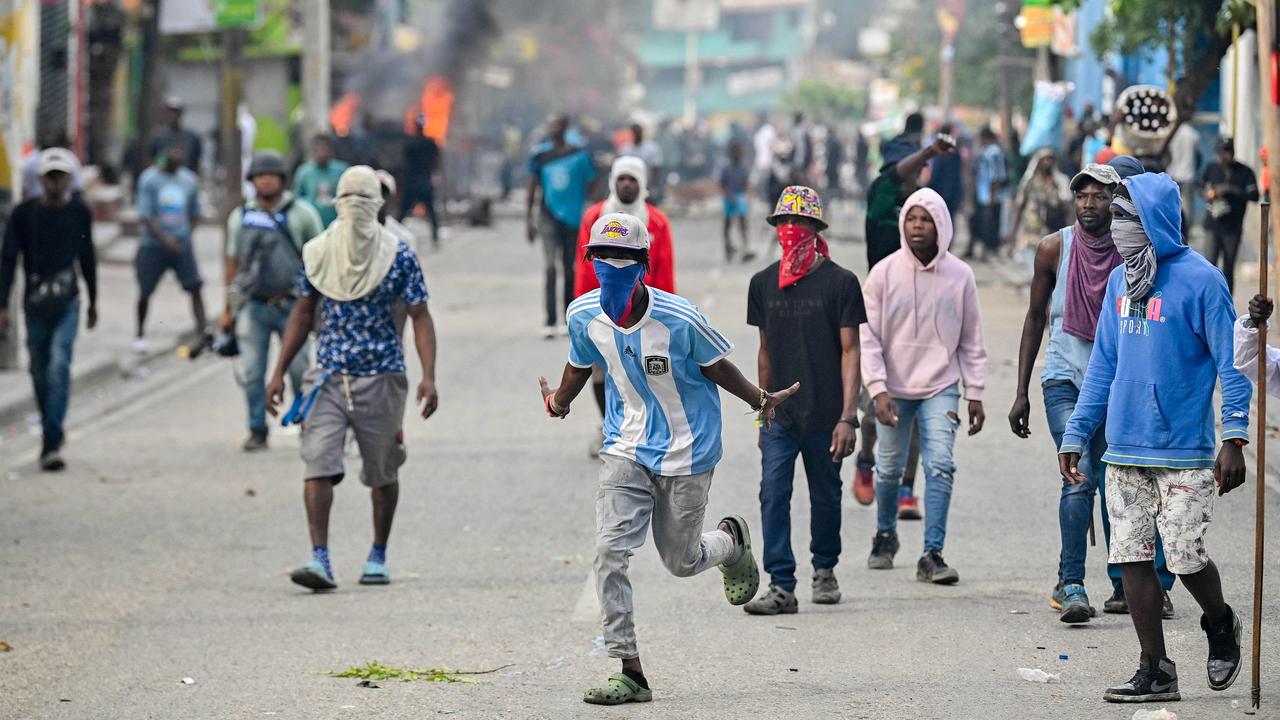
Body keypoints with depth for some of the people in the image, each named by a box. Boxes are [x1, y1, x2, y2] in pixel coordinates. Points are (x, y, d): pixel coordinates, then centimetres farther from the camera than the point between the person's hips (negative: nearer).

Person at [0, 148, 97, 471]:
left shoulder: (80, 213, 3)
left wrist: (93, 301, 22)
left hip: (67, 302, -1)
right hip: (35, 303, 1)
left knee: (59, 366, -16)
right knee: (40, 372, 8)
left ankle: (51, 442, -21)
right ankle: (51, 437, 25)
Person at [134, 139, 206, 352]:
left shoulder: (190, 180, 7)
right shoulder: (149, 179, -5)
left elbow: (194, 214, 16)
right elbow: (145, 215, -11)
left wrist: (185, 237, 3)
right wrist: (165, 239, -22)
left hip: (182, 244, 3)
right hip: (153, 244, -3)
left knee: (195, 287, -12)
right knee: (145, 292, 4)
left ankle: (202, 332, -15)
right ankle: (140, 335, 23)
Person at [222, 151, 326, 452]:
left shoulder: (301, 213, 2)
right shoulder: (240, 217, 9)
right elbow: (233, 263, 14)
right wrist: (228, 308, 13)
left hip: (291, 304, -2)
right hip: (253, 306, 2)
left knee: (299, 369, -2)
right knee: (253, 373, 0)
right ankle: (257, 432, 8)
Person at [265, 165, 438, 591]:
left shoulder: (398, 256, -3)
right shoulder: (318, 253, 5)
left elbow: (420, 318, -4)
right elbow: (303, 314, 13)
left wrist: (429, 376, -16)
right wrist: (279, 373, 9)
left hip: (381, 376, -1)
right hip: (328, 377, 1)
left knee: (383, 472, 9)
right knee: (318, 464, -14)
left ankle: (378, 557, 25)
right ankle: (320, 560, -18)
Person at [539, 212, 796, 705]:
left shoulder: (678, 319, -23)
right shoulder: (585, 315, -10)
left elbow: (715, 366, -5)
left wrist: (761, 401, -3)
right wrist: (558, 404, 19)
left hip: (687, 452, -3)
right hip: (627, 450, 3)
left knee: (681, 562, 9)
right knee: (609, 553, -14)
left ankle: (731, 542, 47)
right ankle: (631, 672, -8)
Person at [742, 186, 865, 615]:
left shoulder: (839, 283, -5)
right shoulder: (764, 284, 7)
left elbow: (850, 351, -6)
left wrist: (848, 417, -13)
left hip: (825, 414, -2)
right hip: (779, 416, 2)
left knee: (825, 496, 11)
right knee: (773, 495, -10)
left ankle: (825, 569, 33)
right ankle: (781, 587, -11)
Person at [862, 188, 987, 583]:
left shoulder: (959, 275, -2)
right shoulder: (885, 273, -6)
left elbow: (971, 340, 6)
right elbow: (867, 336, -6)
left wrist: (975, 394, 5)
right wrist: (878, 388, -15)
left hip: (940, 387, 0)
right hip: (894, 388, 0)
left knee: (940, 466, -14)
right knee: (889, 470, 11)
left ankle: (932, 554, -12)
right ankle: (885, 534, 38)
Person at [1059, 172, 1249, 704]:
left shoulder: (1200, 280, -9)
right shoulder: (1120, 281, 12)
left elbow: (1232, 364, -9)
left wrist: (1235, 439, -16)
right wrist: (1075, 434, 13)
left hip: (1182, 450, -6)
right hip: (1124, 449, 6)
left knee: (1186, 557, -6)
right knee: (1132, 558, 2)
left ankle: (1220, 624, 25)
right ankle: (1155, 671, 9)